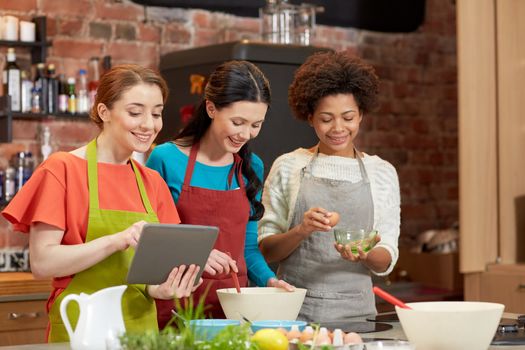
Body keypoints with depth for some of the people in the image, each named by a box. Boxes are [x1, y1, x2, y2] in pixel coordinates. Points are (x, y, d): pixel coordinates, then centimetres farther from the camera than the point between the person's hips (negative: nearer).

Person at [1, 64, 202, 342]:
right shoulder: (63, 169, -8)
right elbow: (42, 263, -13)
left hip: (142, 327, 5)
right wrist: (116, 241, -24)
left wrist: (161, 288, -15)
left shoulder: (153, 182, 7)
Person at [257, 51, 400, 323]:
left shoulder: (382, 172, 9)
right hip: (294, 309, -1)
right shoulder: (287, 167, 5)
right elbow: (266, 249, 4)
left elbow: (386, 262, 8)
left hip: (355, 311, 1)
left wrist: (366, 254, -13)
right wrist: (301, 231, -14)